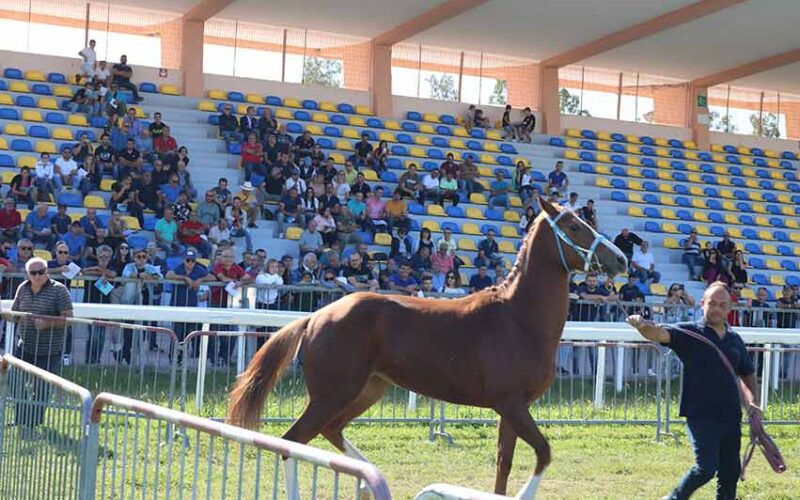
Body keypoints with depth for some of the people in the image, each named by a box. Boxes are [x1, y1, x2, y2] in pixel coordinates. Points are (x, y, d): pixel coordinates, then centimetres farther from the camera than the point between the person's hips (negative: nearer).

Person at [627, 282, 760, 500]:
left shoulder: (735, 340, 13)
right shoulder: (690, 333, -3)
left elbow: (748, 375, 24)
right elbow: (659, 333, -21)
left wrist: (753, 403, 7)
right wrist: (642, 325, -43)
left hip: (731, 417, 6)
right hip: (701, 415, -5)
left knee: (730, 472, 8)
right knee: (706, 468, -16)